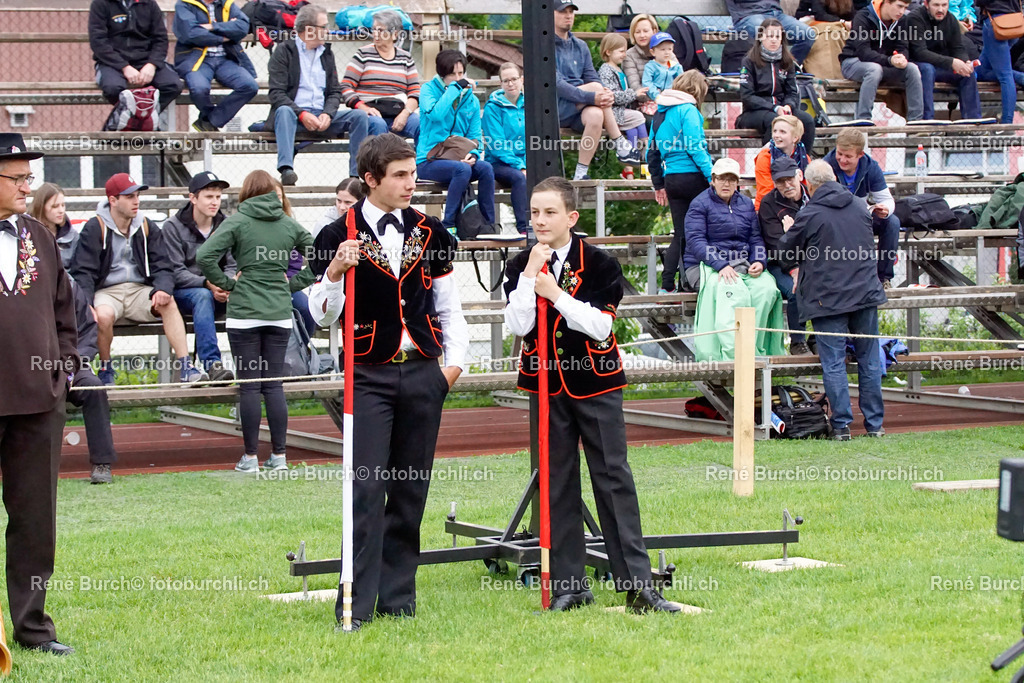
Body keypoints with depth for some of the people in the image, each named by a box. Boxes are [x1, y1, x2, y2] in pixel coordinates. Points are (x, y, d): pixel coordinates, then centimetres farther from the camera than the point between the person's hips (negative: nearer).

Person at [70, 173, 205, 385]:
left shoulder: (146, 227, 10)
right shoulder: (95, 228, -3)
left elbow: (162, 266, 7)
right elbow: (83, 272, -8)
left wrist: (163, 289, -18)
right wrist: (86, 306, -25)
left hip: (139, 290, 3)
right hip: (106, 291, -3)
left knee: (168, 303, -27)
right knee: (104, 314, -36)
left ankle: (186, 367, -32)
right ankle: (105, 369, -9)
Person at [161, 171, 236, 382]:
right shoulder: (173, 227, -3)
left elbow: (233, 266, 3)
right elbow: (176, 272, -11)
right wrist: (207, 284, -27)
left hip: (218, 293, 3)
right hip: (181, 292, -3)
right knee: (202, 296, -38)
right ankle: (211, 363, -48)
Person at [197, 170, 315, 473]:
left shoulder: (237, 222, -4)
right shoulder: (290, 225, 6)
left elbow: (204, 256, -15)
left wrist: (226, 283, -2)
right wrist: (294, 283, 11)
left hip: (244, 313, -3)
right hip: (280, 313, 3)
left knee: (249, 386, 1)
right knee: (274, 385, 7)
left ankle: (251, 457, 4)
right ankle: (278, 456, 8)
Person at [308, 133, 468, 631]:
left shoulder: (430, 234, 10)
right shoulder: (339, 236, -3)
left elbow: (448, 304, 17)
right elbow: (322, 316, -5)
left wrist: (455, 359, 6)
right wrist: (334, 272, -21)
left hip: (423, 373, 4)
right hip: (369, 375, -4)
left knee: (411, 491, 6)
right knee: (367, 489, -10)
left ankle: (398, 599, 13)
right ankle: (356, 606, -8)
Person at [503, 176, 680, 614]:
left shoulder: (598, 264, -3)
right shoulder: (520, 267, 4)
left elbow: (600, 324, -14)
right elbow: (518, 325, -9)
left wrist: (555, 294, -15)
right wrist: (530, 275, -14)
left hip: (596, 384, -2)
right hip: (547, 385, 2)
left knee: (614, 479, -3)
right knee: (558, 484, 4)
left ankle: (637, 584, -3)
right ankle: (569, 585, 10)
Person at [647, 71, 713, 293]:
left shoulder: (660, 112, 15)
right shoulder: (688, 110, -8)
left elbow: (652, 151, 18)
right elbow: (695, 147, -17)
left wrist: (658, 184, 24)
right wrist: (712, 176, -17)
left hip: (671, 179, 7)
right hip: (692, 175, -7)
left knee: (680, 234, 8)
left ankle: (667, 284, 0)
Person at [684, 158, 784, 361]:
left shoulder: (747, 205, 19)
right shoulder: (700, 205, 1)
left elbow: (756, 237, 14)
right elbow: (695, 240, -11)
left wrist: (759, 262, -9)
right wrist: (720, 265, -24)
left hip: (743, 265, 5)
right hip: (706, 266, -5)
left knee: (767, 287, -26)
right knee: (734, 290, -36)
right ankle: (733, 353, -41)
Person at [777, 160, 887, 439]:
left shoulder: (809, 215, -10)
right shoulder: (859, 208, 7)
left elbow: (786, 249, 2)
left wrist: (789, 230, 22)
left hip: (828, 298, -4)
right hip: (865, 292, 5)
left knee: (833, 362, 0)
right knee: (869, 360, 10)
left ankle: (841, 424, -1)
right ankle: (874, 423, 13)